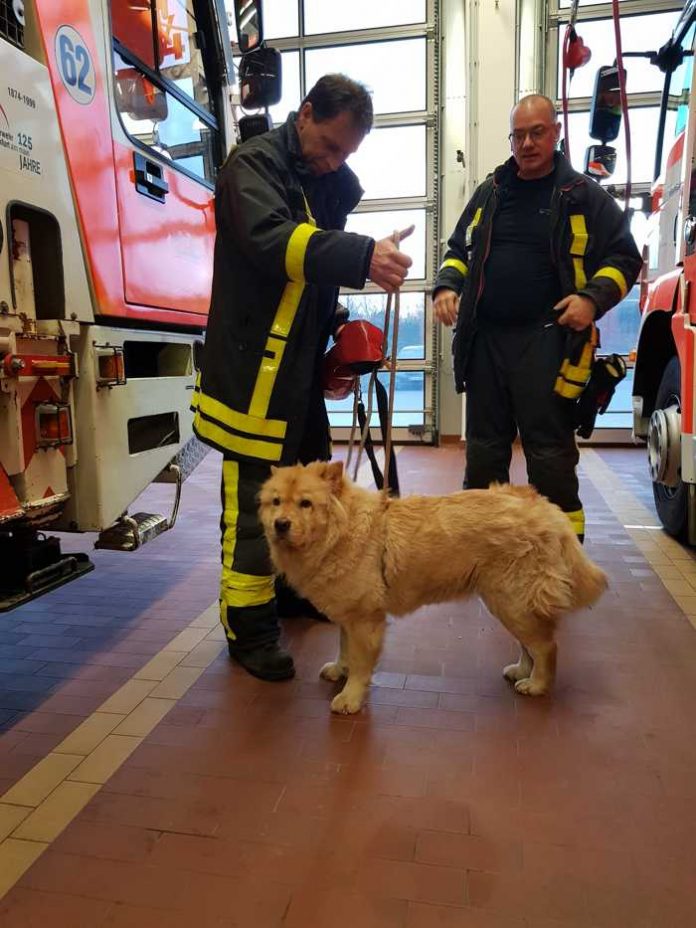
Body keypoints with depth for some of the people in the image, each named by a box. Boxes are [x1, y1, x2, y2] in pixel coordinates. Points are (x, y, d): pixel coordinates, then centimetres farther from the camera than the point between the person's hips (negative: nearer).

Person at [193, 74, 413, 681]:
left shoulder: (329, 181, 16)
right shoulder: (254, 165, -9)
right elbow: (270, 239, -30)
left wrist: (338, 329, 8)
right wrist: (363, 256, -41)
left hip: (302, 365, 9)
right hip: (254, 368, -8)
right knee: (255, 498, -6)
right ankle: (249, 627, 7)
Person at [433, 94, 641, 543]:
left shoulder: (584, 195, 5)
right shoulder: (490, 192, 16)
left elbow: (624, 256, 6)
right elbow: (459, 249, 24)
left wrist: (593, 297, -12)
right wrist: (447, 285, 4)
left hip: (546, 340, -4)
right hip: (486, 338, 4)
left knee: (550, 451, -2)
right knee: (484, 447, 10)